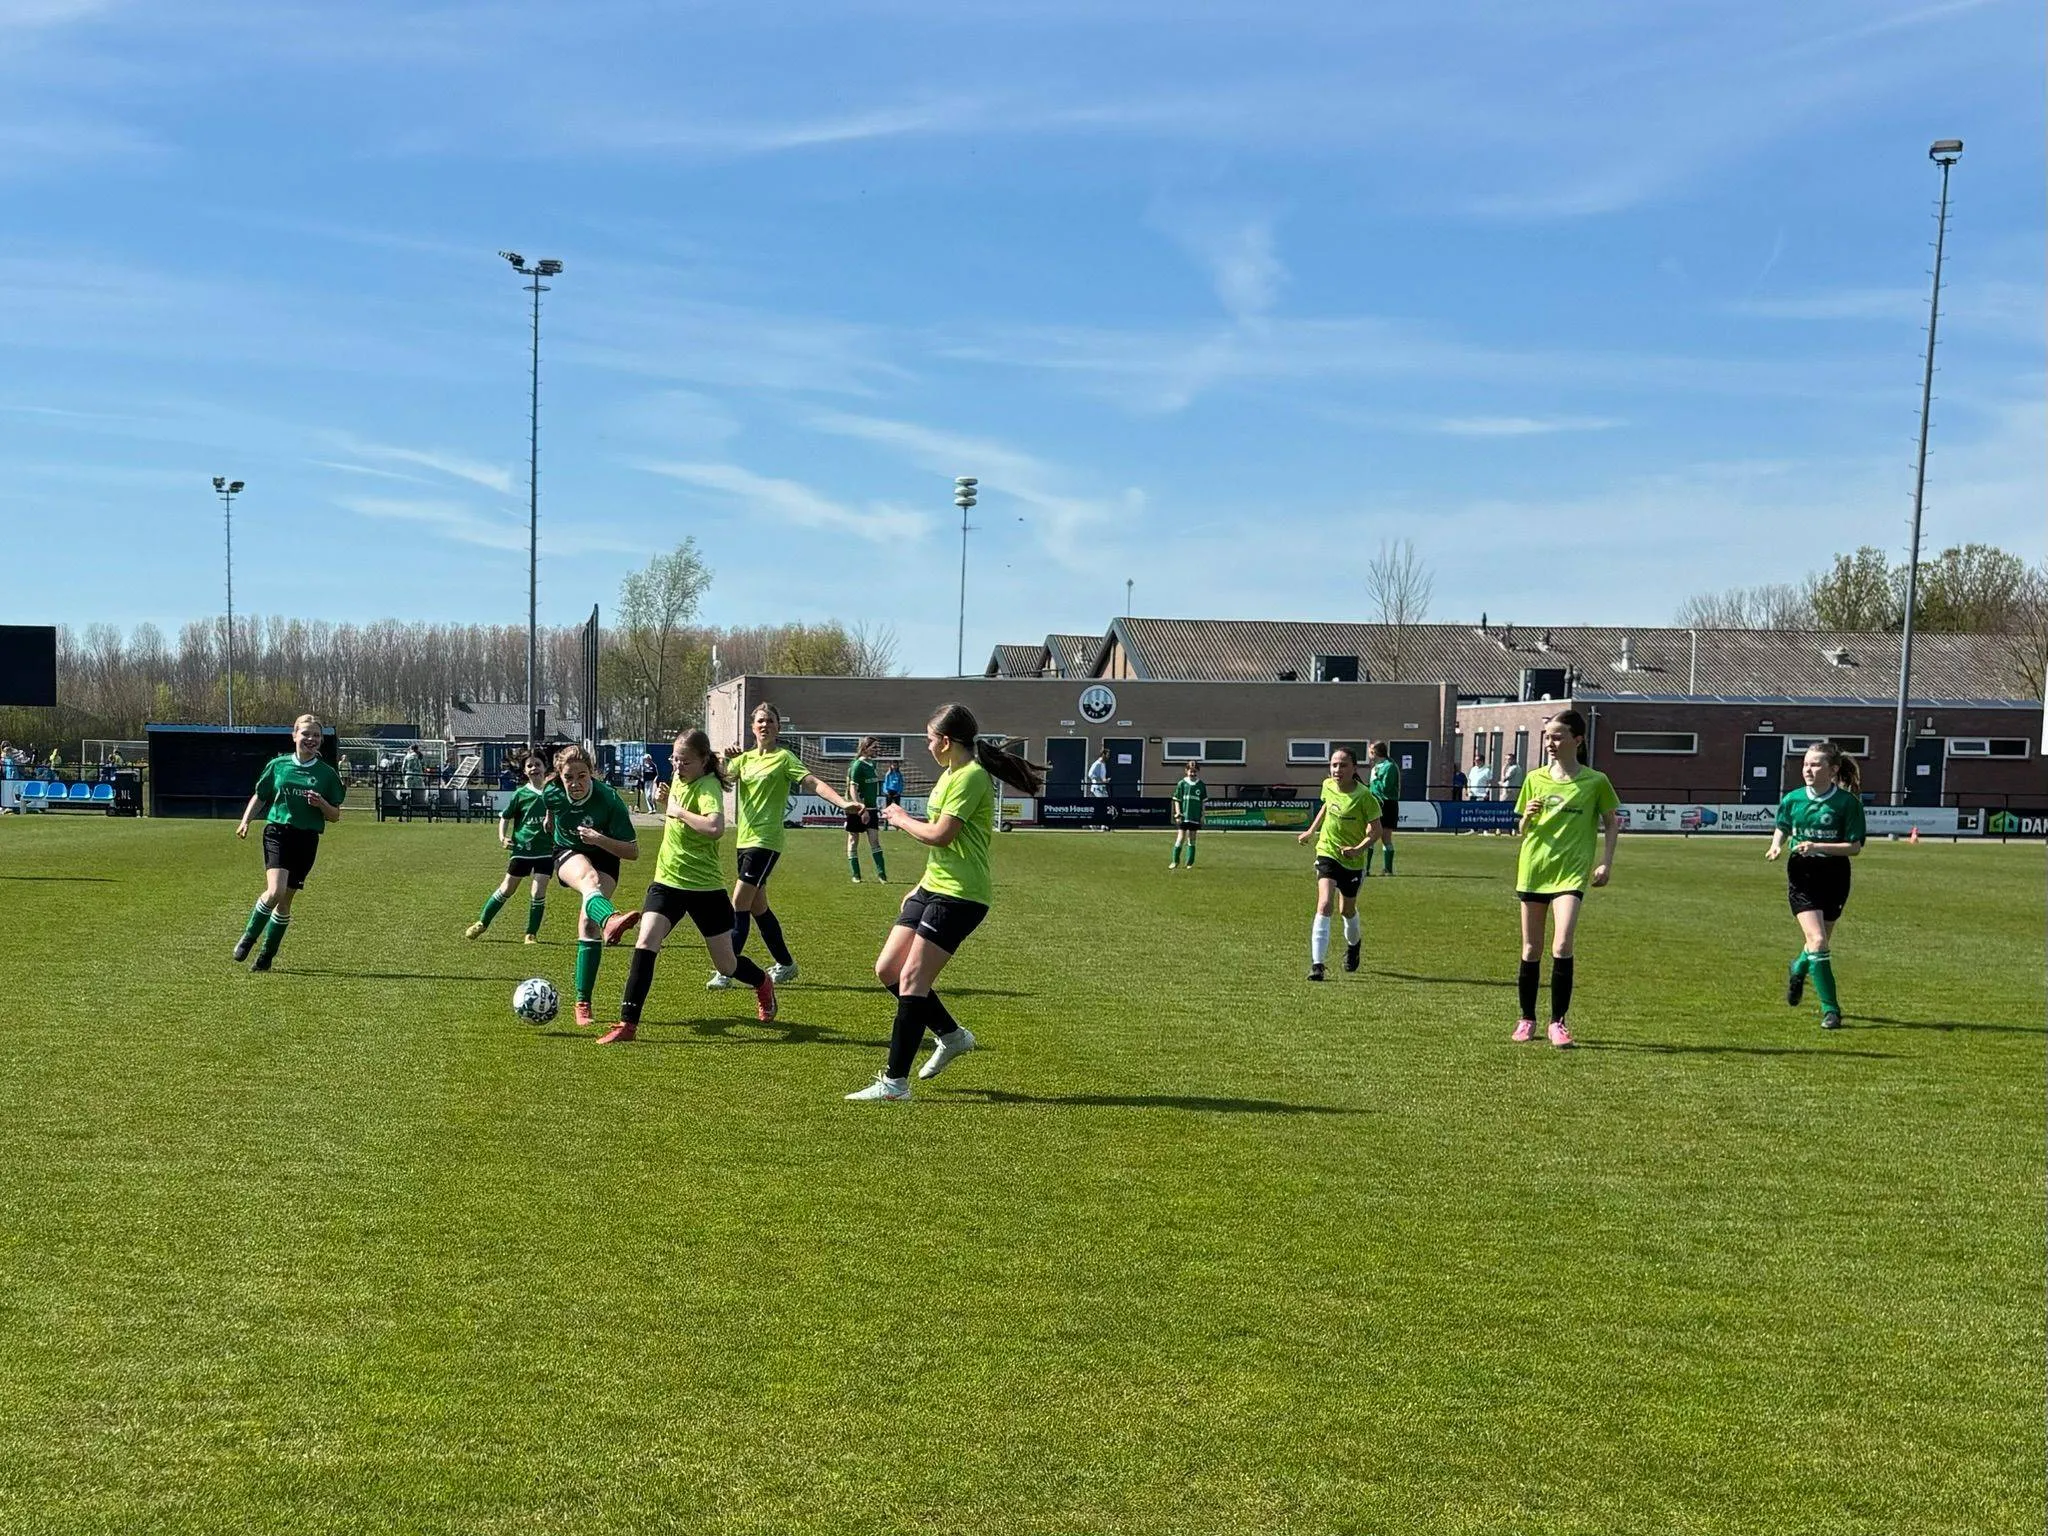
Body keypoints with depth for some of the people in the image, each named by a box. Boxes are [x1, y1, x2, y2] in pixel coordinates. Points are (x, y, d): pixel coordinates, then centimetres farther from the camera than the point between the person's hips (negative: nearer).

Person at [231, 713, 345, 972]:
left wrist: (321, 804, -12)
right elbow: (259, 796, 16)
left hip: (307, 840, 1)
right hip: (277, 833, -1)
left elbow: (335, 816, 7)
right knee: (275, 891, -21)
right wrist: (245, 821, 2)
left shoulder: (327, 773, 5)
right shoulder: (278, 765, 5)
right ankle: (248, 937, 2)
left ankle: (266, 955, 22)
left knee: (285, 901, 6)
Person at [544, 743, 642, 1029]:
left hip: (604, 857, -1)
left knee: (589, 923, -22)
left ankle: (583, 1002, -12)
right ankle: (609, 919, -74)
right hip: (568, 855, 1)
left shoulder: (609, 799, -27)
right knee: (589, 877, -38)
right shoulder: (552, 793, -18)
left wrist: (600, 840, -38)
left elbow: (633, 851, -24)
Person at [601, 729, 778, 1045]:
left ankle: (763, 985, 43)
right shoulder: (679, 779, 4)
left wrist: (679, 812, -29)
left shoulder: (707, 787, -19)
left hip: (705, 886, -5)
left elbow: (715, 827, -41)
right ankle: (627, 1023, -14)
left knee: (726, 965, 9)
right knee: (645, 942, -17)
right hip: (668, 880, 5)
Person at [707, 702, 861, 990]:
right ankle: (785, 964, 25)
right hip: (746, 839, 7)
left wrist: (844, 803, -29)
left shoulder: (784, 758, -5)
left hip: (766, 840, -7)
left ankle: (726, 972, -8)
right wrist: (725, 761, -22)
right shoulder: (745, 758, 13)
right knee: (757, 907, 12)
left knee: (739, 904, -11)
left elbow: (814, 783, -15)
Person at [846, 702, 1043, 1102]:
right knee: (887, 970, 8)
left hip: (959, 896, -10)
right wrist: (921, 887, 25)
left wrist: (902, 819, -3)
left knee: (911, 978, -13)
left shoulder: (970, 777, -15)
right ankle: (952, 1035, 24)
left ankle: (894, 1082, -10)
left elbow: (940, 835, -20)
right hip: (933, 888, 10)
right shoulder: (950, 774, 17)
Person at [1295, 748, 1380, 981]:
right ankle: (1317, 963, -23)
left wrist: (1358, 849, -31)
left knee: (1347, 909, 18)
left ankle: (1354, 943, 53)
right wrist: (1311, 831, 21)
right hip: (1327, 853, 2)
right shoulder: (1328, 786, -5)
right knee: (1325, 905, -18)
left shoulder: (1364, 796, -20)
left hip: (1353, 861, -1)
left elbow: (1376, 830, -16)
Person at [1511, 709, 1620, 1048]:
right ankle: (1527, 1020, 21)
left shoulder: (1595, 782, -1)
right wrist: (1528, 817, -9)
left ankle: (1557, 1022, -6)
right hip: (1533, 869, 3)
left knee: (1562, 947, -17)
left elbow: (1611, 822, 9)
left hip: (1571, 872, -3)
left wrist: (1606, 861, -2)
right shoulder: (1535, 779, 7)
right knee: (1531, 950, 8)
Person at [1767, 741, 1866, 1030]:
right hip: (1802, 876, 0)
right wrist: (1776, 846, -5)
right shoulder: (1792, 799, -2)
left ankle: (1798, 969, 45)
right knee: (1818, 940, -14)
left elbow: (1855, 847, -10)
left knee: (1821, 940, 12)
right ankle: (1830, 1009, -4)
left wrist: (1818, 847, -22)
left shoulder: (1848, 802, -10)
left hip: (1834, 877, 0)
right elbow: (1782, 828, 16)